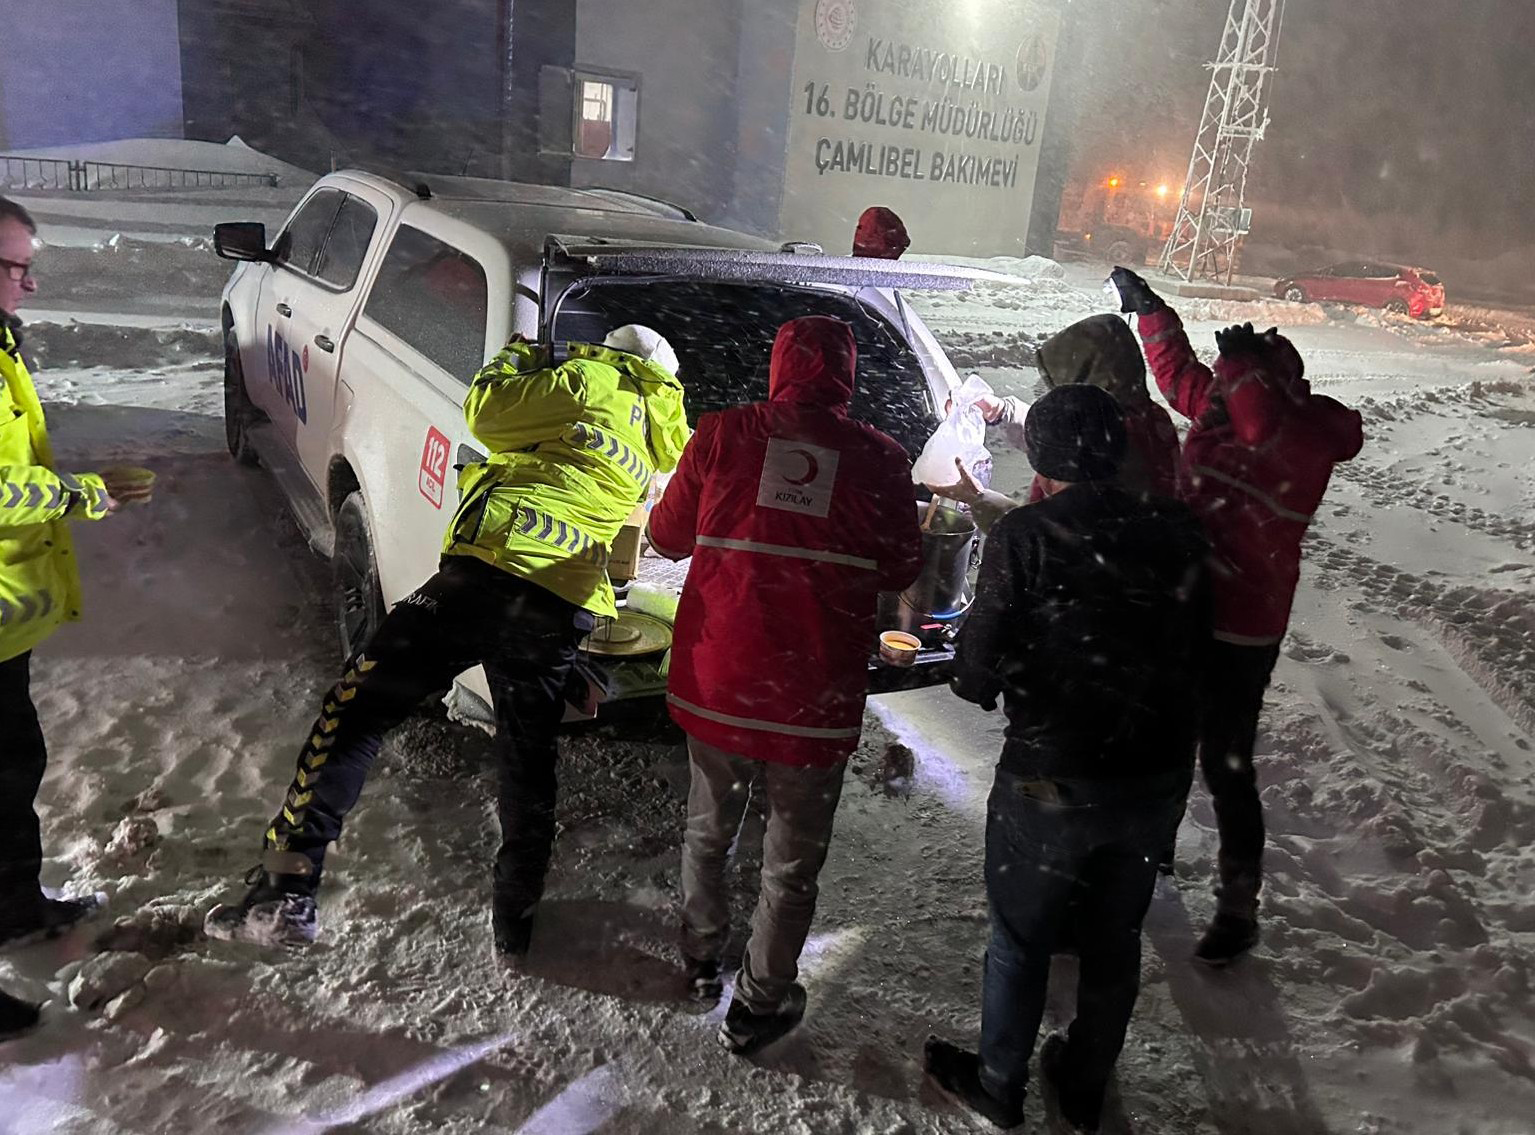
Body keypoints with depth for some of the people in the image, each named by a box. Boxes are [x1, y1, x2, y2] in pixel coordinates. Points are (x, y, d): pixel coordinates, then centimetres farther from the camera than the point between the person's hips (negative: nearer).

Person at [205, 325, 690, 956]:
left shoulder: (591, 383, 8)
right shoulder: (658, 432, 26)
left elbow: (486, 409, 8)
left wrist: (523, 357, 27)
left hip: (492, 569, -6)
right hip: (566, 610, 6)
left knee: (353, 713, 3)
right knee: (527, 765, 18)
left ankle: (287, 891, 1)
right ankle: (515, 922, 26)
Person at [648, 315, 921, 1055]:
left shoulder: (722, 436, -5)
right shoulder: (879, 460, -6)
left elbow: (669, 536, 7)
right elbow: (900, 570, 5)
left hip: (717, 681, 2)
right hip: (817, 696, -1)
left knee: (708, 831, 25)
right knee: (792, 861, 17)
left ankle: (700, 956, 44)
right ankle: (758, 1004, 28)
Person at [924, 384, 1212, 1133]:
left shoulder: (1026, 536, -17)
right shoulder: (1177, 533, -3)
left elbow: (979, 670, -17)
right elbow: (1195, 650, 4)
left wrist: (975, 680, 5)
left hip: (1051, 783, -4)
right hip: (1158, 779, 5)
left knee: (1021, 940, 16)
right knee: (1114, 938, 22)